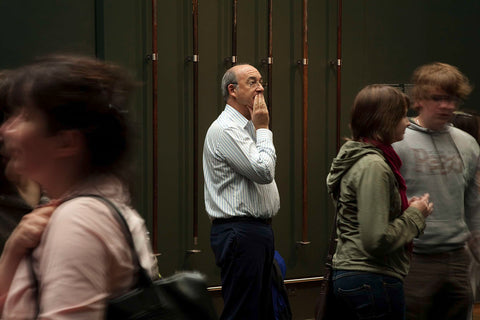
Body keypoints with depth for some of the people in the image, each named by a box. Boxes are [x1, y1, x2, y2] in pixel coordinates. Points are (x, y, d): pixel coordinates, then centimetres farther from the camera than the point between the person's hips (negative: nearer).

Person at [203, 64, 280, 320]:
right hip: (240, 233, -10)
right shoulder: (225, 130, -14)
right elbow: (264, 171, -21)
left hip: (258, 230, 10)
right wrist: (263, 129, -10)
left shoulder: (247, 128, 20)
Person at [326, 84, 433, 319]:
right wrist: (415, 215, -9)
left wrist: (406, 209, 11)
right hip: (373, 280, -10)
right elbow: (377, 240, -23)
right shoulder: (373, 166, -18)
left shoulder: (354, 158, 12)